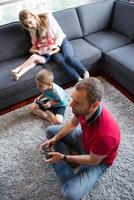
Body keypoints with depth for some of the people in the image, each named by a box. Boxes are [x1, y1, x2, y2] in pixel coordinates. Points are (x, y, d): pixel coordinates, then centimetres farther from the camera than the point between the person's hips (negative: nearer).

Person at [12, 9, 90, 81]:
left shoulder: (47, 17, -7)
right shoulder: (32, 29, 5)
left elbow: (60, 33, -9)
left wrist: (55, 44, -25)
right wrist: (34, 50, -12)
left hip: (62, 42, -2)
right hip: (52, 49, 2)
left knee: (68, 57, -34)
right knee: (61, 61, -32)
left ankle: (85, 72, -13)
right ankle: (79, 80, -32)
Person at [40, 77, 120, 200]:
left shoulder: (105, 134, -43)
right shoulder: (83, 108, -24)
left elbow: (93, 161, -24)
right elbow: (73, 123, -1)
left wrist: (63, 157, -20)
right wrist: (54, 139, -10)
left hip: (98, 160, -6)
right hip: (84, 138, 7)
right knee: (51, 130, 8)